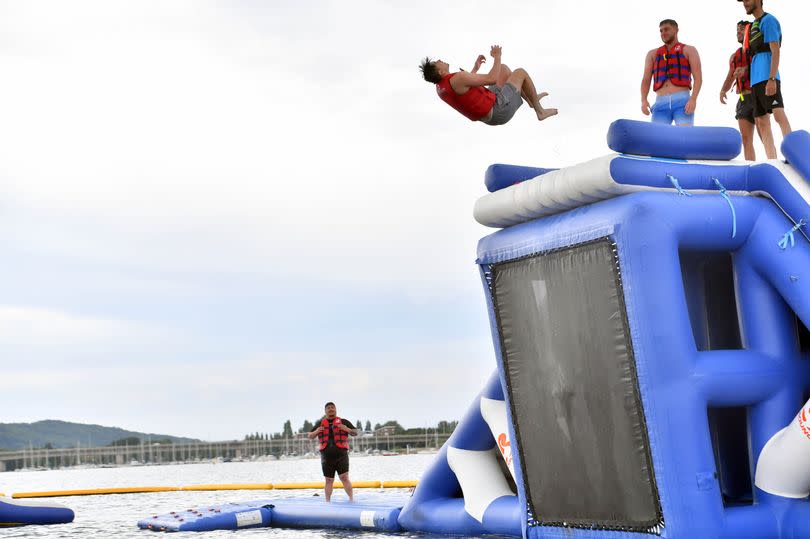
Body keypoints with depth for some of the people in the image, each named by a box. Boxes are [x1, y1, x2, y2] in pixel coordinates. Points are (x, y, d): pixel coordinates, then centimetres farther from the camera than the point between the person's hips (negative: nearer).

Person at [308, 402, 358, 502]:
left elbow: (355, 433, 9)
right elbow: (309, 436, 18)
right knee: (329, 480, 6)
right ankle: (327, 501, 11)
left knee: (344, 478, -11)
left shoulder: (343, 422, 9)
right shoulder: (320, 424, 15)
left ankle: (351, 499, -9)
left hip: (341, 455, -2)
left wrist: (347, 429, -13)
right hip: (327, 456, 2)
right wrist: (316, 432, -5)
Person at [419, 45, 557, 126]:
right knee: (521, 72, 9)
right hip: (499, 110, -9)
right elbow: (491, 79, -27)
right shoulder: (457, 79, -32)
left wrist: (475, 68, 23)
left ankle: (531, 99, 37)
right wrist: (497, 57, -13)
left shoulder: (440, 87, -2)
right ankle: (540, 111, 22)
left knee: (504, 68, 23)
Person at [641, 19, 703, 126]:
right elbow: (646, 81, 12)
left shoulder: (689, 50, 13)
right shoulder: (653, 54, 22)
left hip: (682, 103, -2)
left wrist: (693, 99, -17)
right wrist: (644, 101, -8)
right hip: (661, 105, 2)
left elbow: (698, 78, 1)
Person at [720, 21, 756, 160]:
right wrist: (723, 91, -1)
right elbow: (729, 80, 21)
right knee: (746, 138, -5)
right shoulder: (734, 56, 23)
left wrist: (746, 69, -27)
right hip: (743, 99, 5)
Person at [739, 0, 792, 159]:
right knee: (761, 122, 3)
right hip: (756, 80, 10)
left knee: (779, 114, -21)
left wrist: (772, 79, -21)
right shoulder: (754, 25, 24)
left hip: (767, 77, -10)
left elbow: (776, 52, -12)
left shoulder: (768, 20, -2)